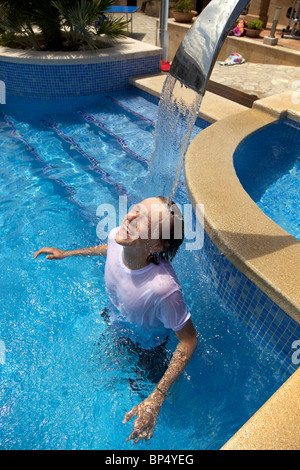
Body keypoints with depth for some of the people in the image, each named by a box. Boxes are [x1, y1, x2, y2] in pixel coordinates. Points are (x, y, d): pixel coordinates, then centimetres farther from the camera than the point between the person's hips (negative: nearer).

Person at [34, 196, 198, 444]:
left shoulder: (163, 288, -48)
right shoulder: (117, 236, -30)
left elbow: (189, 339, -31)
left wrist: (156, 400, -34)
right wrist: (66, 253, 7)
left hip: (144, 344, -4)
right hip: (115, 318, 5)